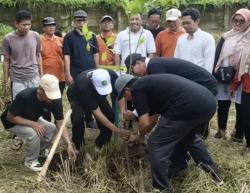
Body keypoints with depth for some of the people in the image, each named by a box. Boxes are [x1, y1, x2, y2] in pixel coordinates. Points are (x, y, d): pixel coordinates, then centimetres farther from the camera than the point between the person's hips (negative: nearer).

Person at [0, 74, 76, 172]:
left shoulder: (55, 100, -24)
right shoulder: (24, 96, -38)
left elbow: (60, 124, -20)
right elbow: (10, 117, -26)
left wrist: (69, 144, -30)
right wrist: (33, 124, -35)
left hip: (32, 119, 5)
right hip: (13, 122, -5)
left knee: (52, 129, -17)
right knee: (34, 133, -30)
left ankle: (38, 152, 10)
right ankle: (31, 161, -4)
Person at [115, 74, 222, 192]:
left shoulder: (137, 88, 5)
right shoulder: (149, 84, 31)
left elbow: (145, 123, 0)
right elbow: (153, 119, 40)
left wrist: (140, 136, 23)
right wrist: (138, 137, 52)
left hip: (189, 107, -10)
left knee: (156, 145, 4)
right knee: (181, 139, 32)